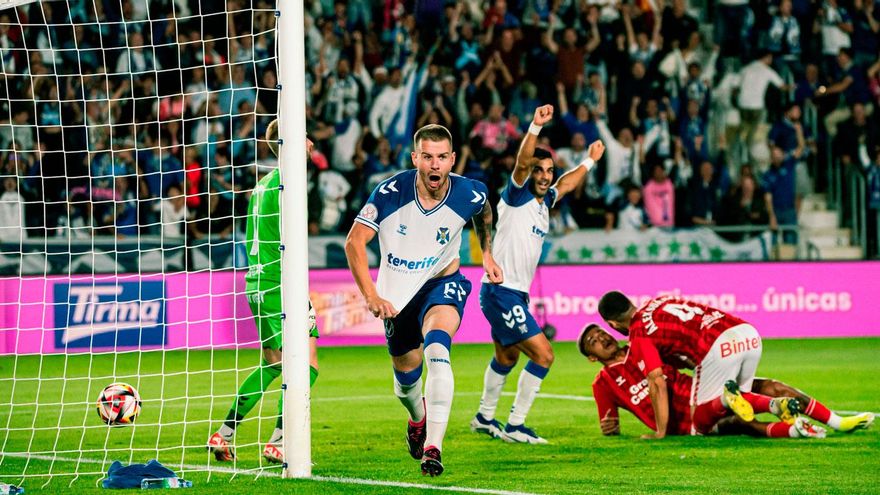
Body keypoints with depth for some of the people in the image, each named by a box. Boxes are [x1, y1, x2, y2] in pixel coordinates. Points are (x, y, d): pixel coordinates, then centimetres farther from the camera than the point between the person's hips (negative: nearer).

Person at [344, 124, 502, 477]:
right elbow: (354, 242, -19)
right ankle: (418, 419, 51)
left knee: (436, 349, -31)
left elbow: (484, 212, 11)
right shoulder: (391, 192, -23)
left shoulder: (469, 194, -17)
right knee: (406, 377, 12)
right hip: (397, 292, 1)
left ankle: (433, 447, -36)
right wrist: (371, 296, -27)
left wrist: (487, 253, 15)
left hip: (442, 282, -1)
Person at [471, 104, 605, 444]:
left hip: (514, 294, 9)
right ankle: (515, 426, -8)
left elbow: (566, 184, 34)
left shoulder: (544, 201, 12)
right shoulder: (516, 197, -11)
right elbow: (521, 163, -30)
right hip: (501, 291, -9)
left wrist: (589, 161, 44)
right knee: (543, 355, -13)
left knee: (507, 358, 24)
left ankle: (485, 418, 40)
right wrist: (536, 127, -43)